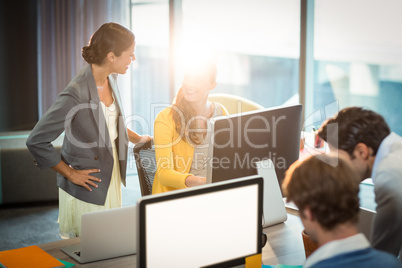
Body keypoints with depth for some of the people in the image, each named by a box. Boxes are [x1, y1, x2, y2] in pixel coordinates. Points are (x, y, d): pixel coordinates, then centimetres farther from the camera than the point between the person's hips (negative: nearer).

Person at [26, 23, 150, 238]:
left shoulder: (110, 79, -2)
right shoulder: (75, 95, -28)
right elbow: (36, 141, -25)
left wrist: (137, 138, 12)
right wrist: (70, 174, -17)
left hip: (111, 177, 8)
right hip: (87, 188, -8)